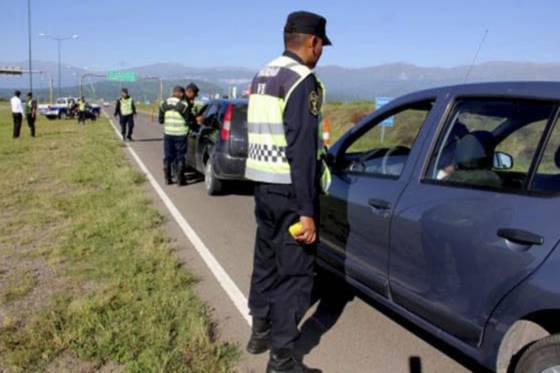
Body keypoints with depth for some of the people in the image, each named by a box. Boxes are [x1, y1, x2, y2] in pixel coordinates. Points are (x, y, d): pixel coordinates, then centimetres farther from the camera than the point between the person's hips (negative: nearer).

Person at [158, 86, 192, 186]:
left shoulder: (164, 104, 3)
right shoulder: (183, 105, -12)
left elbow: (160, 120, 9)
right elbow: (188, 120, -8)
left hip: (168, 133, 4)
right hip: (180, 134, -4)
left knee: (167, 156, 11)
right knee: (180, 157, 4)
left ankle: (167, 179, 15)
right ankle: (180, 179, 6)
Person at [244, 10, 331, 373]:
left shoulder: (263, 76, 13)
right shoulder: (303, 80, -15)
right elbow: (301, 151, -22)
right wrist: (307, 211, -22)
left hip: (263, 185, 9)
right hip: (289, 190, -9)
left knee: (266, 260, 20)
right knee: (296, 272, 1)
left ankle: (260, 332, 35)